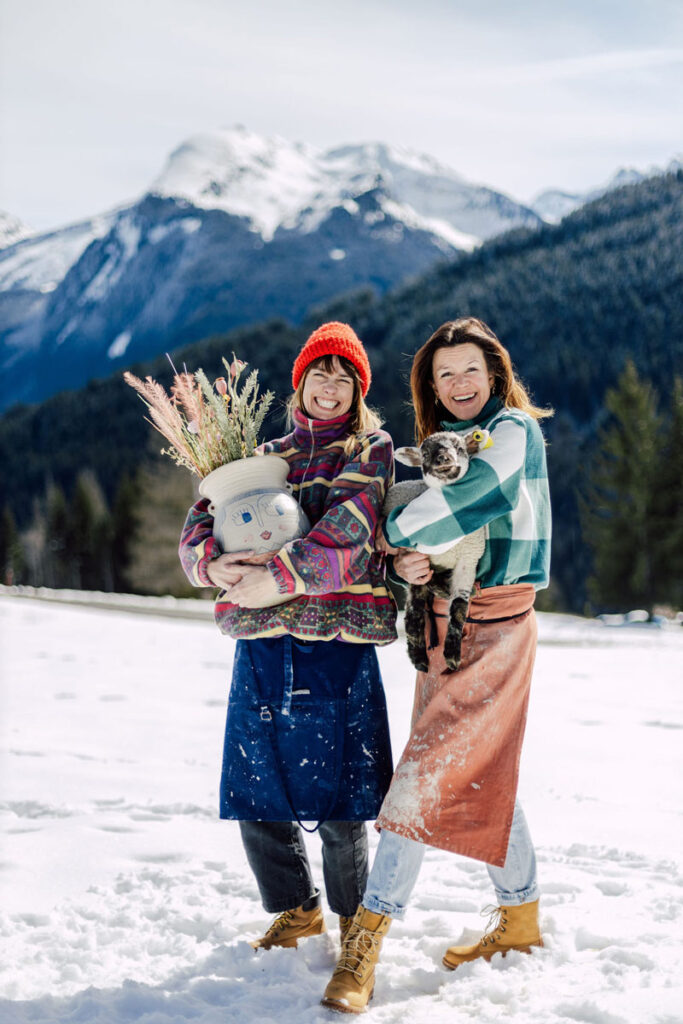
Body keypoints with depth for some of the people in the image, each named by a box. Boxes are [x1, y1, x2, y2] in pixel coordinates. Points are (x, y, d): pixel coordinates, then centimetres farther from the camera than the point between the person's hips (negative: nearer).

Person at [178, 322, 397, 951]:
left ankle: (356, 919, 22)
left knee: (340, 805, -3)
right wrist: (216, 563, -13)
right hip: (260, 644, 4)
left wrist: (278, 578, -23)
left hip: (339, 639, -4)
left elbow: (346, 530, -11)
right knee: (258, 796, 7)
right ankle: (296, 910, 30)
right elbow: (199, 525, 9)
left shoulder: (370, 449, 7)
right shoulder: (267, 456, 19)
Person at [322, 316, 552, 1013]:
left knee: (426, 774, -14)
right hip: (446, 622, 8)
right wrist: (403, 561, -16)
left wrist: (394, 531, -11)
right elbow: (406, 539, 7)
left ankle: (365, 942, -13)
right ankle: (520, 919, 28)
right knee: (481, 778, 14)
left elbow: (467, 496, -23)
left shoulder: (513, 429, -6)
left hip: (493, 628, -8)